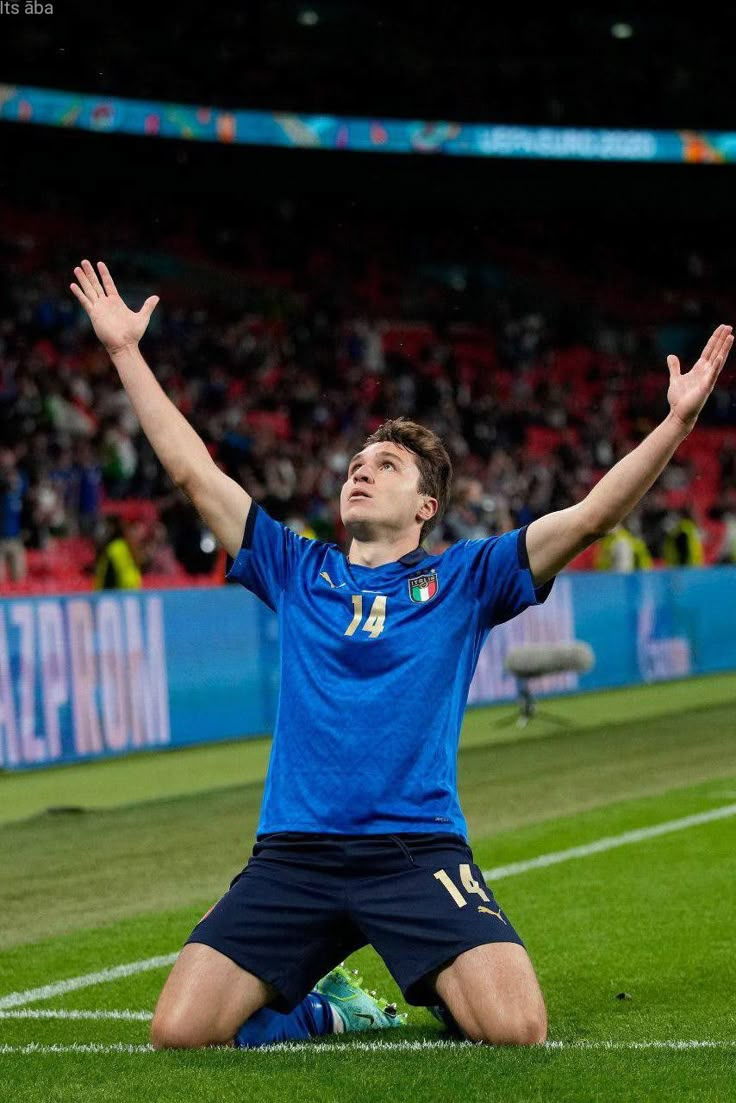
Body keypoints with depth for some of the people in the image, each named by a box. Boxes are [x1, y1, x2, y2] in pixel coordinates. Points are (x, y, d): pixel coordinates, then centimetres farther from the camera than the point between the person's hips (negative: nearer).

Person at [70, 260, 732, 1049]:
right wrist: (125, 352, 13)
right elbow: (193, 473, 15)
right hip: (291, 856, 2)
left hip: (419, 851, -2)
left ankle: (444, 1001, 14)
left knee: (517, 1030, -23)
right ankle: (324, 1011, 16)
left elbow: (590, 516, -1)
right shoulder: (296, 573, 16)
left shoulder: (464, 578, 9)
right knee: (177, 1034, -14)